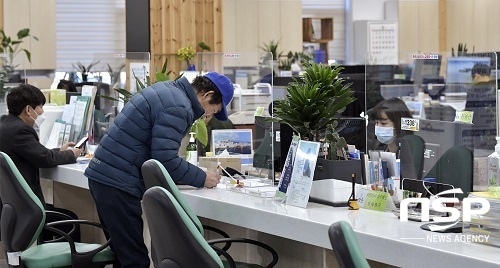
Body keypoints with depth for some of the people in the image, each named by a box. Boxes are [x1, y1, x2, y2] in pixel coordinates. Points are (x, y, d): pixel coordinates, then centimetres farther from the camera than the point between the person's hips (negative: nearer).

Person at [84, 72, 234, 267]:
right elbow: (166, 159, -21)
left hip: (104, 174, 10)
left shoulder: (168, 90, 16)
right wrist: (202, 178, -8)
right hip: (117, 182, -10)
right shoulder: (177, 107, -16)